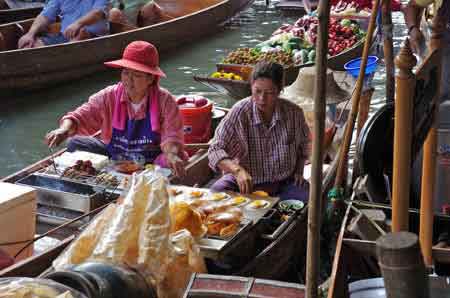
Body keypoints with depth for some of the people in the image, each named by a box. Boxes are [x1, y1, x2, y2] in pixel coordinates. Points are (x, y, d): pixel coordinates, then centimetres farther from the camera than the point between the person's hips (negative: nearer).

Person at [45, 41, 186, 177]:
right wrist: (65, 129, -33)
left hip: (150, 162, -2)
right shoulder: (109, 96, -4)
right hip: (111, 157, 2)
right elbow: (81, 116, -10)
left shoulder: (165, 101, -9)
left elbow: (171, 137, -12)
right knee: (76, 143, -15)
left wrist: (171, 154, -36)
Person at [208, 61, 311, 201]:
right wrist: (238, 170, -36)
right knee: (216, 193, -31)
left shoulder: (294, 112, -7)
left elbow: (303, 144, 16)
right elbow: (215, 150, -20)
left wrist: (299, 171, 6)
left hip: (284, 183, 3)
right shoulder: (239, 112, -16)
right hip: (245, 182, -2)